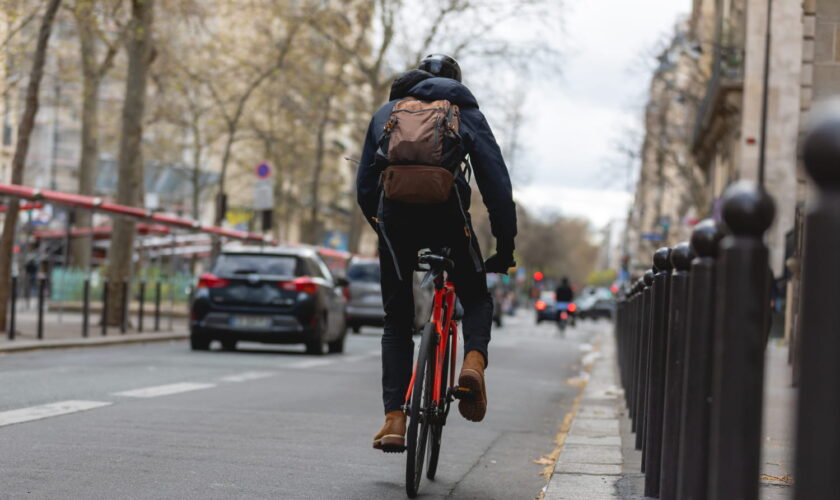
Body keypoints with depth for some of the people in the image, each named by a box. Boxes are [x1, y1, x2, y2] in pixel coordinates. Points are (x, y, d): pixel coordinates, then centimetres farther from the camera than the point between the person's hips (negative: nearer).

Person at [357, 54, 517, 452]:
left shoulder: (386, 113, 27)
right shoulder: (466, 112, 20)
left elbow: (364, 188, 25)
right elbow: (496, 183, 12)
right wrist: (505, 247, 14)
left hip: (395, 214, 2)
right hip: (447, 211, -1)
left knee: (397, 320, 13)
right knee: (476, 297, 21)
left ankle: (394, 418, 0)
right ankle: (474, 360, -10)